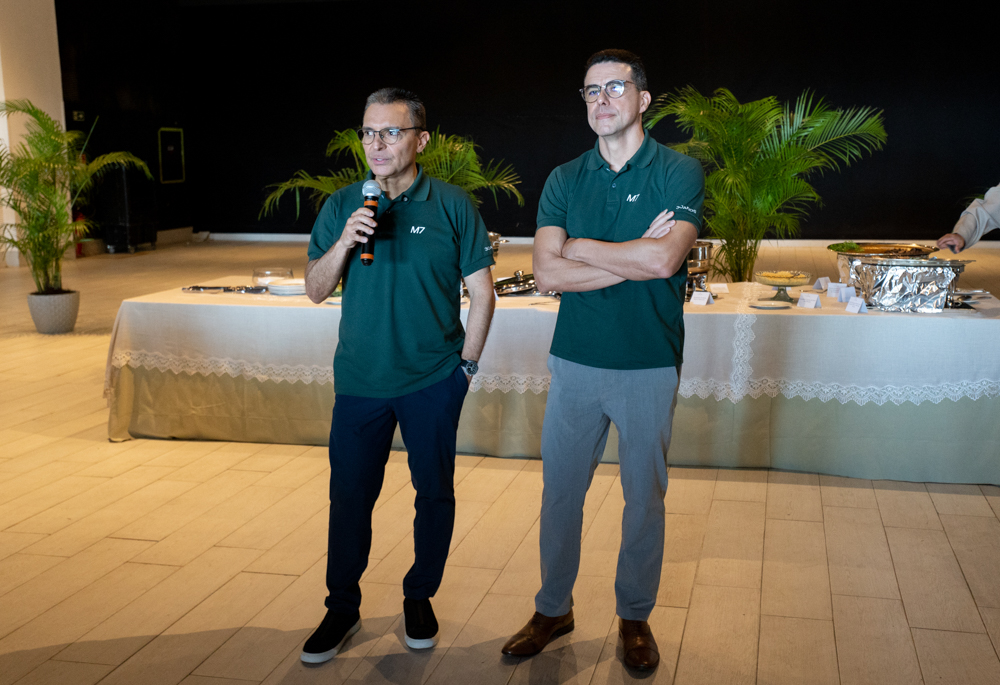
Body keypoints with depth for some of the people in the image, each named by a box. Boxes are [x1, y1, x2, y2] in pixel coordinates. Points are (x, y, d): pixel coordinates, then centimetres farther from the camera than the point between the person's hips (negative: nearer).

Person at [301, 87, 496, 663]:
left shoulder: (452, 205, -3)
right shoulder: (342, 206, 4)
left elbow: (482, 292, 0)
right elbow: (316, 290, 3)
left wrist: (467, 365, -2)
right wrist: (343, 243, -15)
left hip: (433, 381, -1)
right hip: (360, 379, 2)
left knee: (434, 492, 10)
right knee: (350, 496, 7)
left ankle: (420, 598, 30)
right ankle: (343, 608, 25)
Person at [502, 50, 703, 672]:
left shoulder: (679, 172, -4)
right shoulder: (565, 179, 5)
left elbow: (664, 259, -20)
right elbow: (547, 273, -8)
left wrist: (580, 247, -9)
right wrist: (635, 257, -14)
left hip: (649, 366, -2)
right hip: (575, 362, 3)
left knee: (645, 497, 10)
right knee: (560, 490, 11)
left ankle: (635, 615, 30)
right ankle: (554, 609, 30)